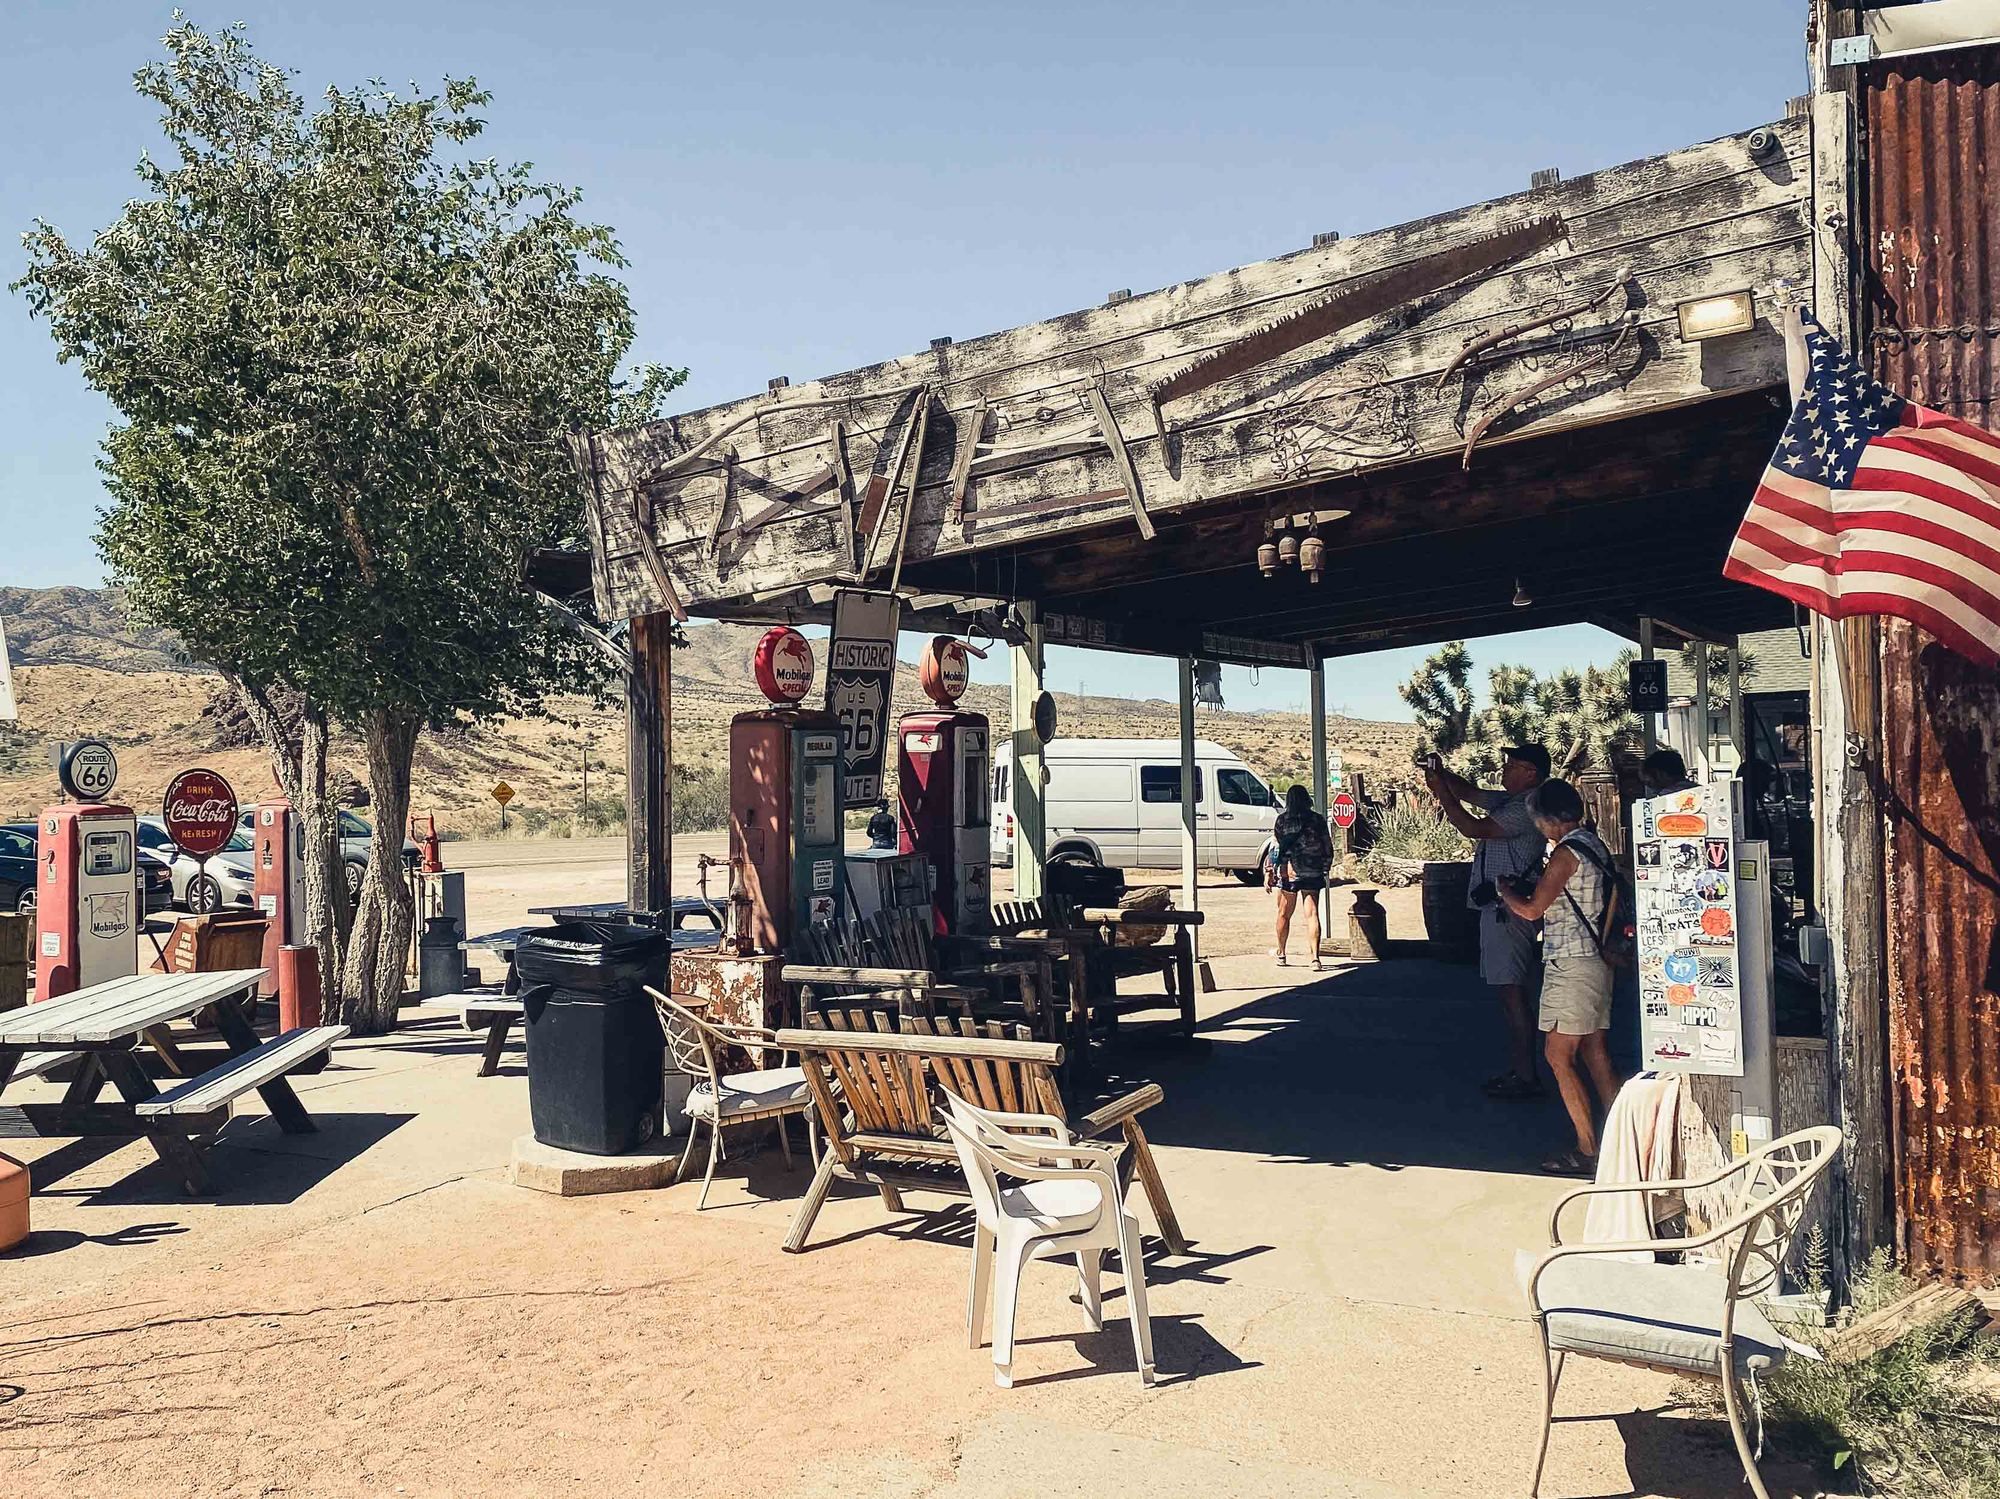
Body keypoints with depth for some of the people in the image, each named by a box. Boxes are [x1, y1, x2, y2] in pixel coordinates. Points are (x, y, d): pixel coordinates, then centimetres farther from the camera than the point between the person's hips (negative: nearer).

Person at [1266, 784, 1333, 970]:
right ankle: (1315, 957, -13)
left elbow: (1275, 847, -4)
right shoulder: (1318, 820, 2)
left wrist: (1268, 872, 0)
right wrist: (1325, 869, 18)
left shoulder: (1282, 820, -3)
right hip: (1313, 873, 1)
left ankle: (1281, 954, 27)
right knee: (1312, 914, -1)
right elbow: (1328, 849, 6)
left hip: (1288, 872, -1)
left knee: (1284, 915, 14)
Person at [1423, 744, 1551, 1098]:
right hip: (1497, 906, 10)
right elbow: (1470, 793, 26)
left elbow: (1475, 829, -21)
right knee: (1509, 992, 13)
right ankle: (1516, 1069, 20)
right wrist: (1443, 775, 8)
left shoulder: (1527, 807, -15)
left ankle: (1526, 1077, -5)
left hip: (1508, 908, -10)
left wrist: (1442, 792, -15)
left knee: (1512, 992, -9)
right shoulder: (1509, 801, 16)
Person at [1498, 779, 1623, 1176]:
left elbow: (1532, 909, -16)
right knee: (1595, 1055, 12)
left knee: (1559, 1056, -4)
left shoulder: (1566, 852, -16)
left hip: (1570, 965, -10)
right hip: (1595, 961, 10)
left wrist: (1504, 890, 3)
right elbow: (1613, 902, 21)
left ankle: (1588, 1151, -3)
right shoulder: (1596, 845, 13)